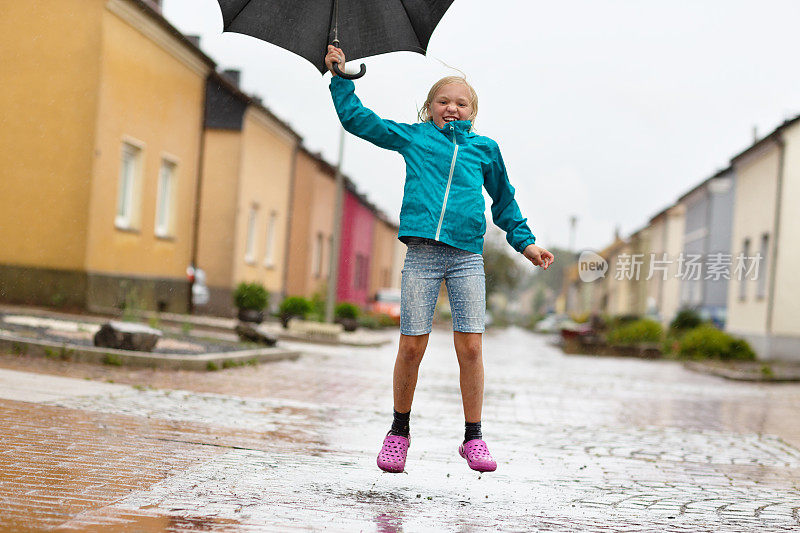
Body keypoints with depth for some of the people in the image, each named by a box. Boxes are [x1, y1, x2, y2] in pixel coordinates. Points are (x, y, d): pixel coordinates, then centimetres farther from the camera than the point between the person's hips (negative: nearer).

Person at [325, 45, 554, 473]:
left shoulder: (484, 149, 18)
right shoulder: (412, 137, 15)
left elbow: (504, 201, 27)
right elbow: (356, 118, 19)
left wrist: (524, 242, 22)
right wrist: (340, 76, 16)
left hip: (467, 257, 1)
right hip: (422, 251, -1)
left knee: (470, 346, -5)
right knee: (412, 345, -2)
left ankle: (473, 438, 6)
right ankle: (399, 430, 17)